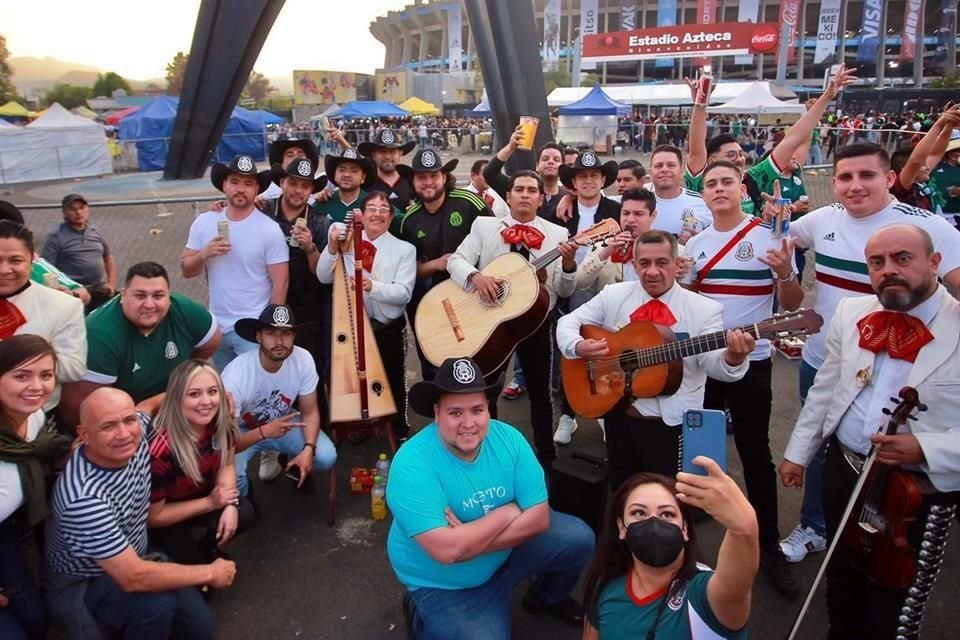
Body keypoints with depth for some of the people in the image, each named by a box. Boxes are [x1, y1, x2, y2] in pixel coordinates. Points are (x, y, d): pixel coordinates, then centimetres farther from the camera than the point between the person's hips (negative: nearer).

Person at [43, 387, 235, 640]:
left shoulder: (136, 435, -17)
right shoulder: (84, 498, -38)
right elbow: (133, 579, -36)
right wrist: (209, 573, -24)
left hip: (130, 560, 7)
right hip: (80, 586, -6)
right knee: (158, 603, -33)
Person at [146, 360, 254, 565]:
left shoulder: (220, 422, -21)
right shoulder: (159, 449, -36)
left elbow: (227, 465, -4)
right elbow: (152, 517, -23)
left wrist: (230, 505, -21)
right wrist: (210, 503, -24)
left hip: (201, 494, 5)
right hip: (162, 521, -5)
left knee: (244, 513, -20)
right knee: (196, 563, -22)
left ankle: (207, 547, 10)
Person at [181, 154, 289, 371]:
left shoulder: (269, 229, -11)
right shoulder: (203, 223, 1)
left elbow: (280, 283, -10)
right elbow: (186, 270, 5)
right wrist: (204, 254, -15)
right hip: (216, 326, 5)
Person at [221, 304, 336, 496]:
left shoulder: (303, 360, -25)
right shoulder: (235, 375, -35)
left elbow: (310, 412, -12)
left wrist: (308, 449, -29)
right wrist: (264, 432, -47)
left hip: (283, 422, 3)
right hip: (241, 431, -3)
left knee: (326, 457, -19)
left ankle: (291, 464, 17)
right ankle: (242, 498, 8)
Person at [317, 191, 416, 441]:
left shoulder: (404, 249, -6)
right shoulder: (347, 242, 1)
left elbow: (403, 293, -16)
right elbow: (324, 278, -1)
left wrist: (372, 286, -32)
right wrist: (332, 249, -17)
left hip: (389, 329, -2)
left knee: (393, 382, 10)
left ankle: (399, 433, 30)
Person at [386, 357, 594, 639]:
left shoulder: (507, 438, -16)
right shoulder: (412, 465, -30)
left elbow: (539, 517, -15)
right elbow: (447, 551, -35)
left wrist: (472, 538, -26)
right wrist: (507, 513, -23)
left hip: (507, 550, 5)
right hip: (443, 585, -4)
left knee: (579, 538, -6)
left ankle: (547, 598, 25)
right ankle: (423, 614, 10)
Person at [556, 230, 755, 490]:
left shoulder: (704, 309, -8)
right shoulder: (613, 295, 0)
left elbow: (713, 363, -17)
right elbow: (568, 321, 3)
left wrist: (732, 358, -41)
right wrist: (578, 346, -19)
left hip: (672, 423, -3)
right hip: (618, 416, 3)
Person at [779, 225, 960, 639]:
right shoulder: (850, 313, 2)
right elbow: (824, 389, 10)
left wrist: (925, 448, -28)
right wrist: (798, 453, 12)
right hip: (843, 469, 5)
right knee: (842, 580, 24)